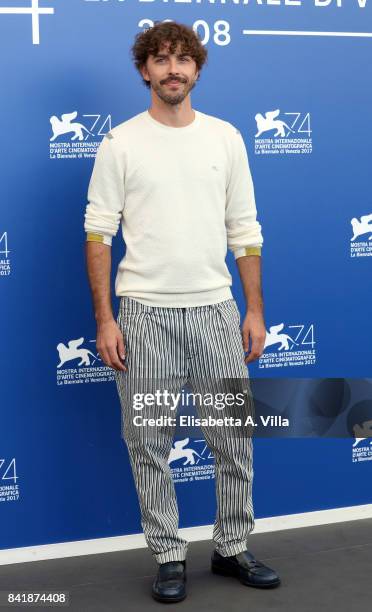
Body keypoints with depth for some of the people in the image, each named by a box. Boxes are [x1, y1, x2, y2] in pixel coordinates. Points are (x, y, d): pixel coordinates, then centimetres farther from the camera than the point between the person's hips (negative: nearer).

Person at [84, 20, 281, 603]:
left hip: (216, 310, 3)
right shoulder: (120, 143, -1)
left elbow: (244, 230, 8)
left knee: (234, 437, 9)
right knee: (150, 445, 6)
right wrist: (104, 320, -9)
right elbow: (99, 233, -3)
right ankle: (169, 556, 21)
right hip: (145, 313, -2)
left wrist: (255, 310, 3)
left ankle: (233, 548, 26)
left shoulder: (225, 137, 7)